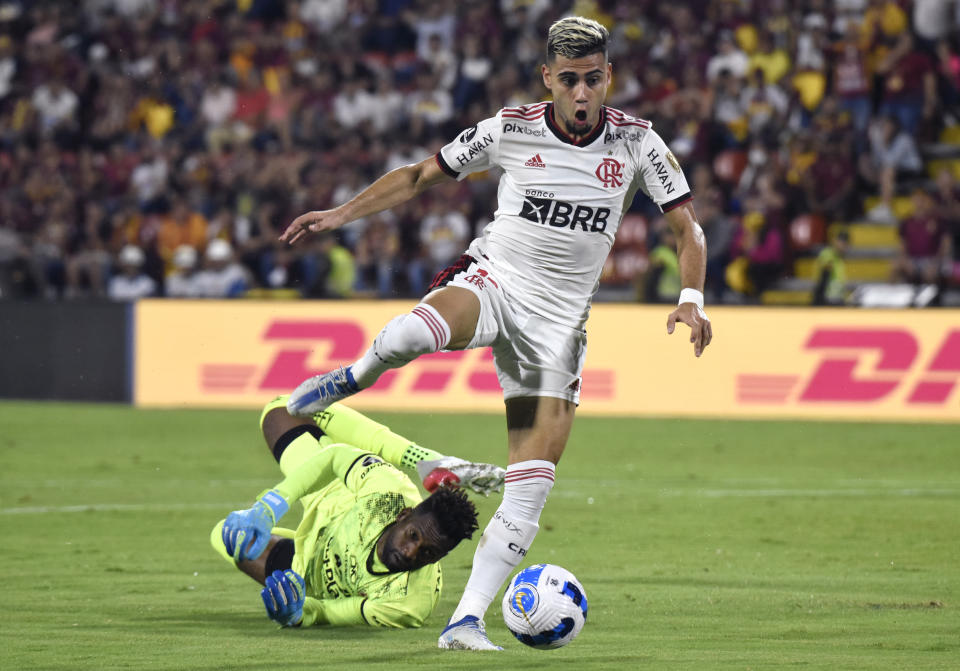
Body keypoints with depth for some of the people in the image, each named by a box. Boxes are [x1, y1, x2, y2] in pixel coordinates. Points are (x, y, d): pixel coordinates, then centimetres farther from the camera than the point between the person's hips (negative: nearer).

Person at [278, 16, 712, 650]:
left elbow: (687, 228, 3)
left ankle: (468, 619, -1)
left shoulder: (636, 142, -3)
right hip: (493, 279, -2)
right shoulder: (510, 130, -5)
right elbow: (420, 176, 6)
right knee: (414, 333, -38)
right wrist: (341, 213, -1)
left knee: (533, 483, -7)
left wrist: (691, 300, -15)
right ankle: (352, 380, -2)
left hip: (559, 318, 2)